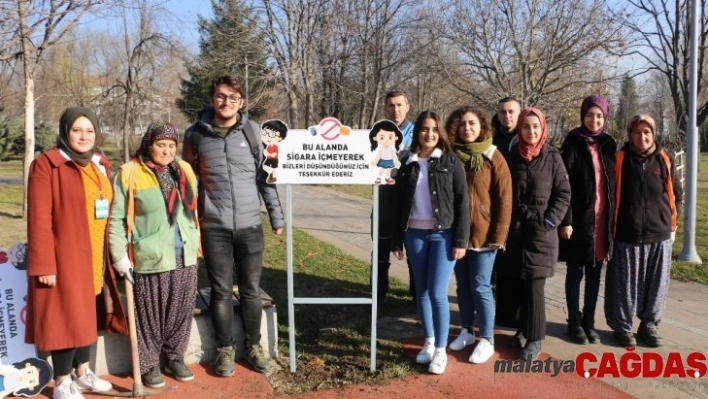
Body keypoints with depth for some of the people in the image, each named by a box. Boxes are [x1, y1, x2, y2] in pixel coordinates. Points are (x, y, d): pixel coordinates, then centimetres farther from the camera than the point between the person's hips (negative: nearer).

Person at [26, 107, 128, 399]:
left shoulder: (100, 165, 12)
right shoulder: (46, 165, -10)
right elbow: (39, 219, -14)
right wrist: (44, 264, -17)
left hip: (97, 258, 7)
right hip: (65, 258, -6)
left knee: (88, 315, 15)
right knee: (67, 317, 1)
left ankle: (82, 373, 31)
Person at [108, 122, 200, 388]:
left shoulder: (185, 171, 9)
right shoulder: (130, 173, -8)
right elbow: (117, 219, -7)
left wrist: (195, 243, 15)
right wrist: (120, 256, -10)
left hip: (185, 257, 5)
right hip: (150, 258, -5)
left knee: (181, 312, 13)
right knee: (150, 316, 6)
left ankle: (175, 358, 31)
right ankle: (148, 365, 24)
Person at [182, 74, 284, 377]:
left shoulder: (253, 131, 1)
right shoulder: (196, 134, 1)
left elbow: (266, 175, 4)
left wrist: (277, 216, 4)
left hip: (250, 225, 1)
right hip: (213, 227, 0)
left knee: (251, 290, 10)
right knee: (221, 291, 8)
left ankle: (254, 347, 26)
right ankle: (225, 350, 25)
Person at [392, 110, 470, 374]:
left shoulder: (450, 161, -2)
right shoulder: (406, 162, 5)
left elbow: (462, 202, -5)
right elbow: (399, 203, 8)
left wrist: (461, 240, -10)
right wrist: (397, 240, 7)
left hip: (443, 234, -3)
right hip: (415, 234, 3)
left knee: (437, 293, -6)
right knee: (422, 292, 11)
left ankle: (441, 351, 10)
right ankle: (429, 343, 27)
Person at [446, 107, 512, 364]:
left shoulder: (493, 157, -7)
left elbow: (504, 198, -8)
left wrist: (499, 235, -12)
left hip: (483, 234, -4)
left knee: (480, 286, 2)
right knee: (463, 285, 14)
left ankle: (487, 340, 16)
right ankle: (466, 331, 30)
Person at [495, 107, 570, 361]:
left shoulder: (553, 157, 0)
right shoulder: (511, 157, 7)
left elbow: (564, 194, 0)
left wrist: (550, 221, -9)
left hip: (541, 231, -3)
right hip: (513, 230, 3)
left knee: (534, 286, -2)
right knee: (510, 283, 5)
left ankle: (534, 338, 9)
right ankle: (522, 328, 24)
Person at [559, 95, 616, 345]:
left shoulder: (609, 144, 9)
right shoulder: (572, 144, -6)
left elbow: (615, 183, 12)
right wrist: (565, 221, -15)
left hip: (602, 218, 5)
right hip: (580, 218, -4)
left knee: (595, 272, 11)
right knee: (576, 271, 5)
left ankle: (589, 322, 22)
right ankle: (575, 322, 16)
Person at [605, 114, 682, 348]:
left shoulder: (665, 160, 3)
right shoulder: (619, 159, -5)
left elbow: (677, 195, 14)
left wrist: (671, 225, 12)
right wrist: (612, 226, 0)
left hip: (659, 236, 3)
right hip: (626, 236, -3)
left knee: (656, 285, 11)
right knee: (625, 285, 4)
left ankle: (649, 325, 27)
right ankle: (623, 327, 19)